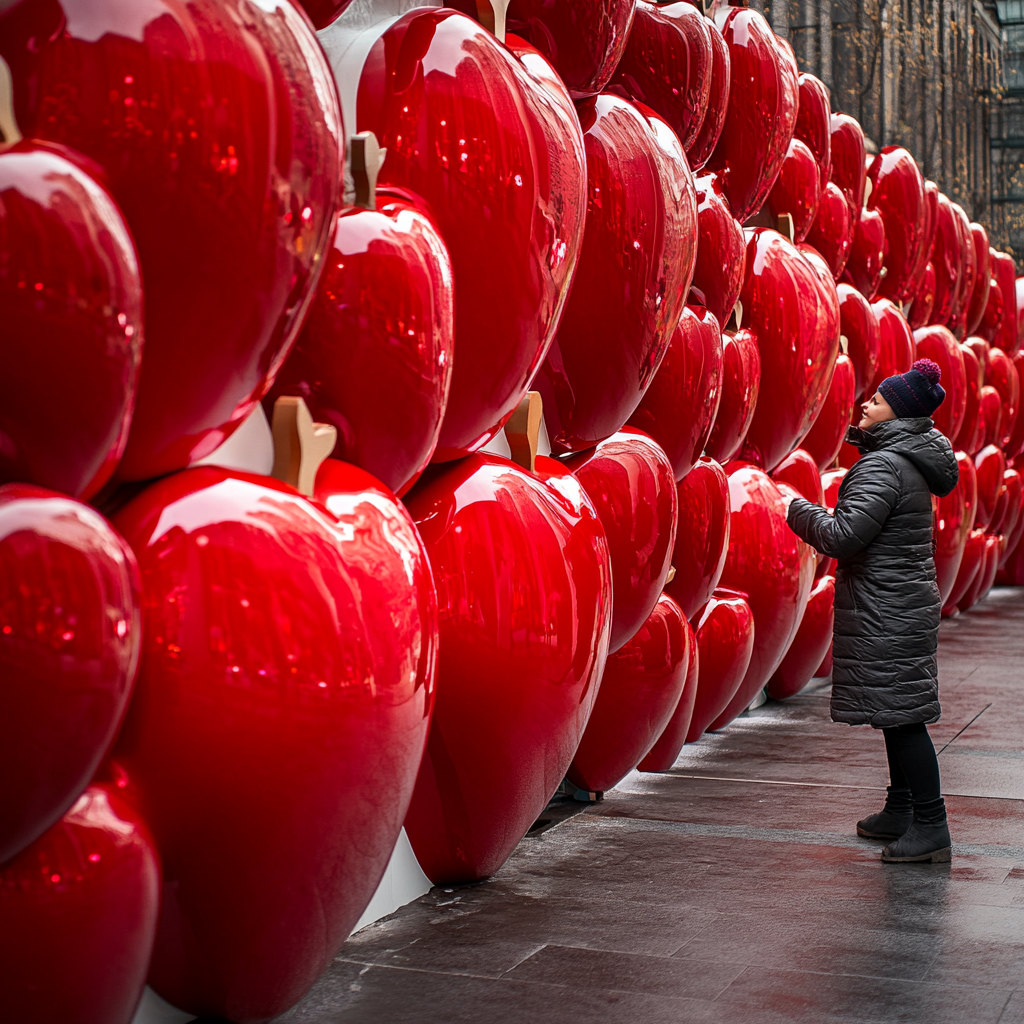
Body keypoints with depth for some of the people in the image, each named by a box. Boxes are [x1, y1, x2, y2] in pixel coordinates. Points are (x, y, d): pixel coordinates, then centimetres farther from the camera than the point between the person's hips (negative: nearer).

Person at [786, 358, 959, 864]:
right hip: (903, 607, 10)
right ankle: (900, 812, 27)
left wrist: (798, 510, -8)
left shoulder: (883, 467, -18)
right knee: (898, 712, 16)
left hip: (886, 612, -10)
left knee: (901, 714, -7)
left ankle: (931, 826, -3)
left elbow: (843, 536, -23)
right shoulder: (908, 462, 14)